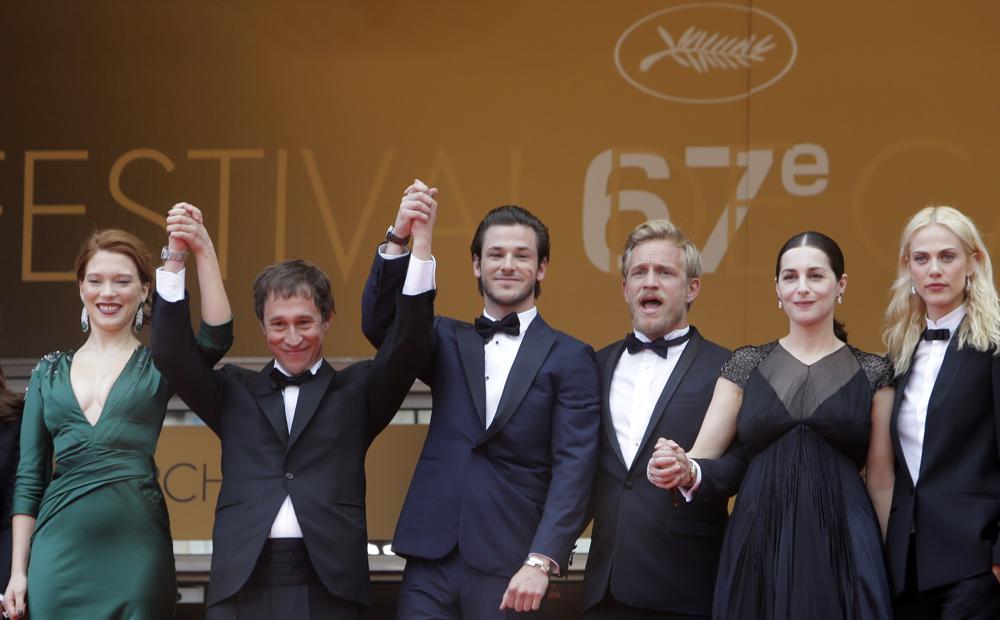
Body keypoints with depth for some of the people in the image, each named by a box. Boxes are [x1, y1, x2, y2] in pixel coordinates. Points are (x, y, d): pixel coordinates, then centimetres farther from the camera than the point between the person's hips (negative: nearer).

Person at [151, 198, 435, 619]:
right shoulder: (236, 392, 16)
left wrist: (420, 242, -11)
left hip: (328, 584, -1)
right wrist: (177, 258, -5)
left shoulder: (355, 391, 12)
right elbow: (172, 355, 5)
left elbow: (407, 347, -2)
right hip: (242, 583, 1)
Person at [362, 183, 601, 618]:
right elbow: (378, 324, -3)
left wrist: (541, 562, -16)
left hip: (510, 566, -3)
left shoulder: (569, 359, 2)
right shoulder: (448, 341, 14)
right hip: (431, 560, 3)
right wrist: (399, 236, -15)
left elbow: (573, 469, -6)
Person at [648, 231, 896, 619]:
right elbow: (705, 456, 4)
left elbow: (881, 482, 6)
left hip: (841, 546, -1)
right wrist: (683, 468, -18)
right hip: (757, 546, 1)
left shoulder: (872, 374, 5)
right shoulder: (747, 365, 8)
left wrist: (895, 567, 3)